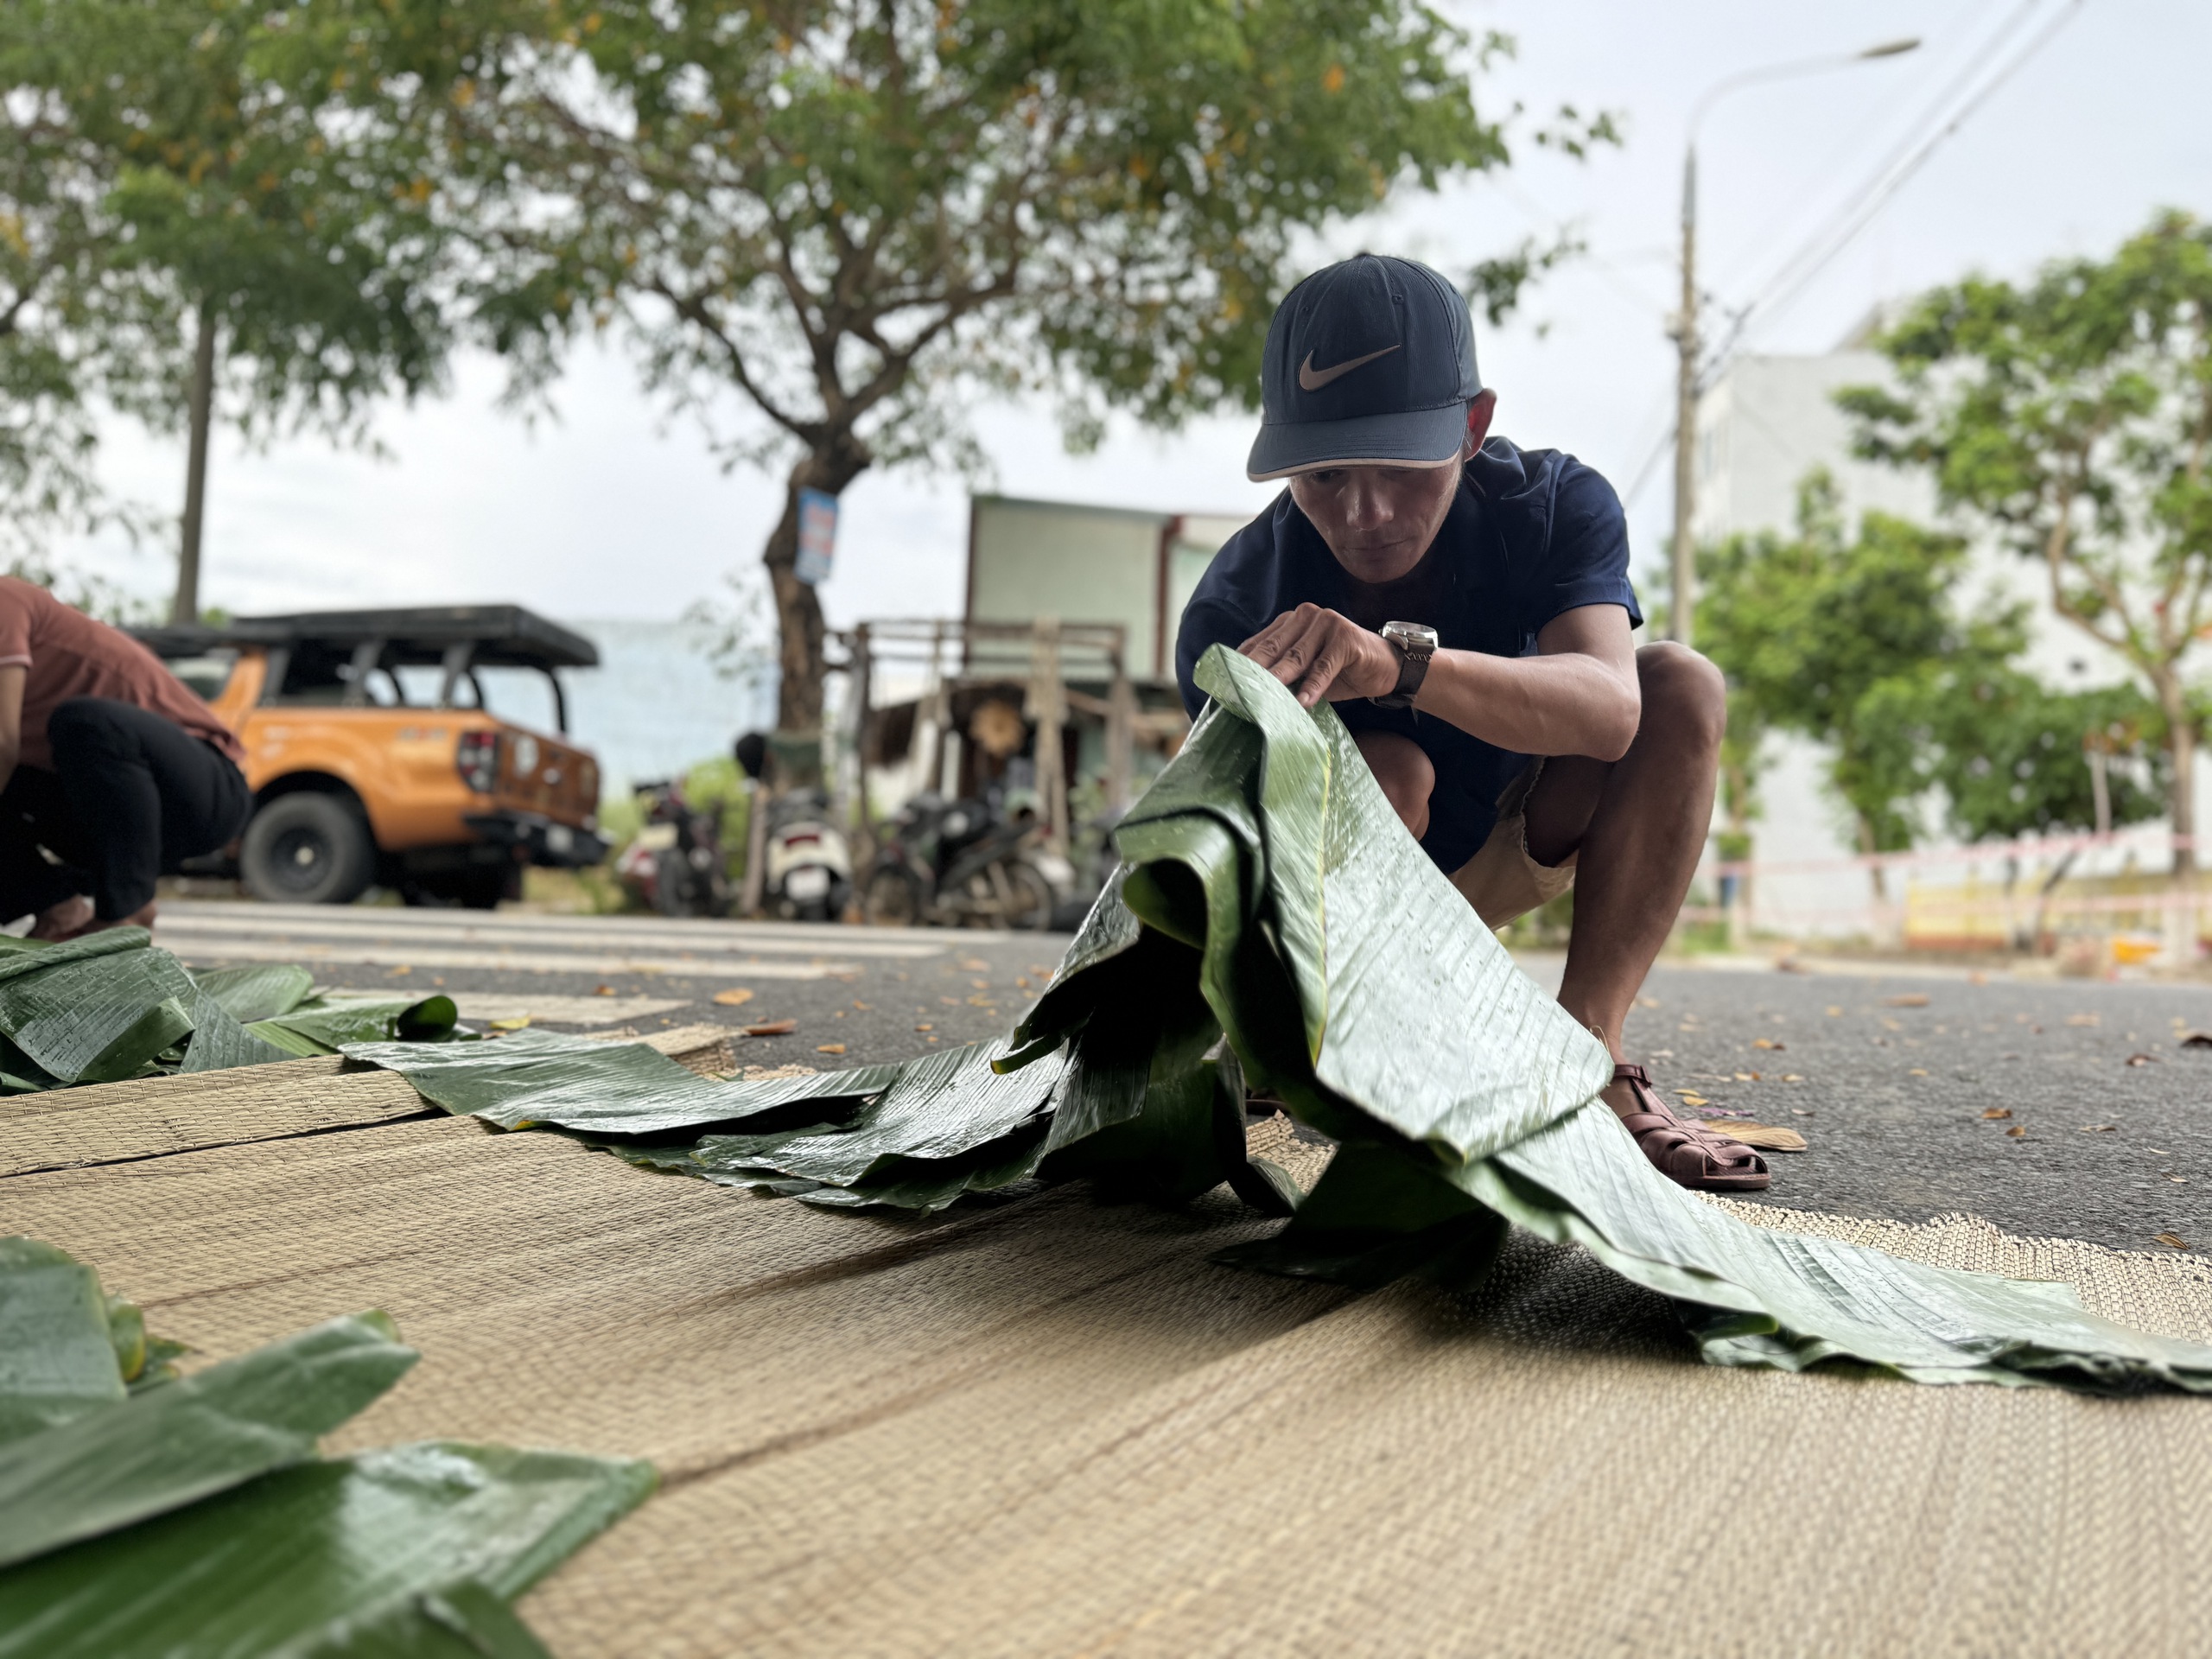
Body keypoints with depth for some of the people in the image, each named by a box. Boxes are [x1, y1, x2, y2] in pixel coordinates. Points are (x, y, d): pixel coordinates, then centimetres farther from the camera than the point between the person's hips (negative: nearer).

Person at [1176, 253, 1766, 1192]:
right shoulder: (1233, 616, -29)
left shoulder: (1554, 506, -24)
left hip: (1495, 849, 3)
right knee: (1386, 771, -37)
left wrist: (1397, 663, -63)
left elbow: (1608, 709, -44)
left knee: (1684, 688, -23)